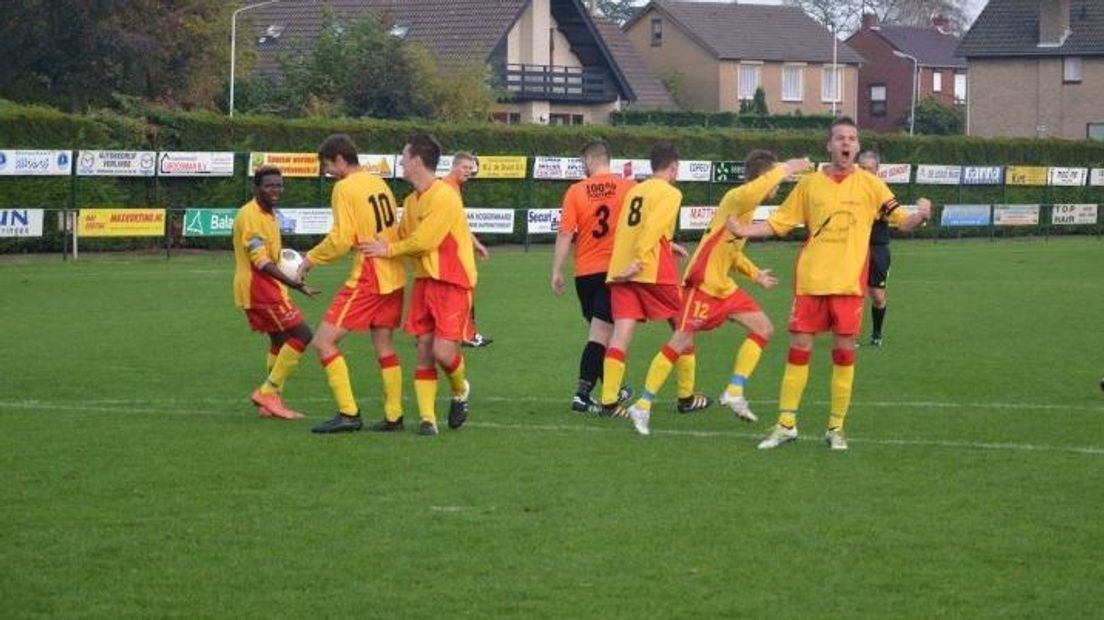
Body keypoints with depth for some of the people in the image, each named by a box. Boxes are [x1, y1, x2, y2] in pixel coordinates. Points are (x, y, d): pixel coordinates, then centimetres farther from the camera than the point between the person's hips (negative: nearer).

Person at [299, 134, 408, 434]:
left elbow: (341, 240, -15)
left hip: (367, 278, -8)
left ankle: (348, 413, -9)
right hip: (393, 277, 9)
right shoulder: (379, 183, 13)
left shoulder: (345, 188, -11)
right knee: (384, 347, 15)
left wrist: (312, 259, -2)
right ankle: (394, 416, 15)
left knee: (324, 341, -5)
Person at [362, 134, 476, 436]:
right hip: (423, 280, 8)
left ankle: (460, 391, 19)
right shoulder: (412, 201, 12)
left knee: (443, 352, -13)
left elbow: (424, 241, -19)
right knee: (424, 350, 0)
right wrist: (373, 244, 1)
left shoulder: (443, 197, -17)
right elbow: (403, 236, 17)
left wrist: (387, 249, -8)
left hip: (452, 283, -8)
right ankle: (427, 419, 2)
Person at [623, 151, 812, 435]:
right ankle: (642, 406, 1)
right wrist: (785, 169, -32)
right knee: (682, 342, -7)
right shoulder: (736, 198, -16)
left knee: (763, 328, 5)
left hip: (723, 286, 10)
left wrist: (756, 274, 18)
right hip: (702, 282, -10)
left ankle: (734, 392, 6)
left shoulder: (747, 205, 14)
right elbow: (755, 190, -43)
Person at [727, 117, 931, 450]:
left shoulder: (869, 184, 2)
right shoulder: (810, 184, 6)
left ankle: (836, 428, 13)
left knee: (844, 351, 1)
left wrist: (920, 215, -22)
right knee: (799, 348, 2)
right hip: (810, 281, 1)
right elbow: (778, 223, 10)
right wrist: (742, 230, -5)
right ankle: (786, 425, 12)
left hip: (848, 284, -1)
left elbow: (902, 221, 0)